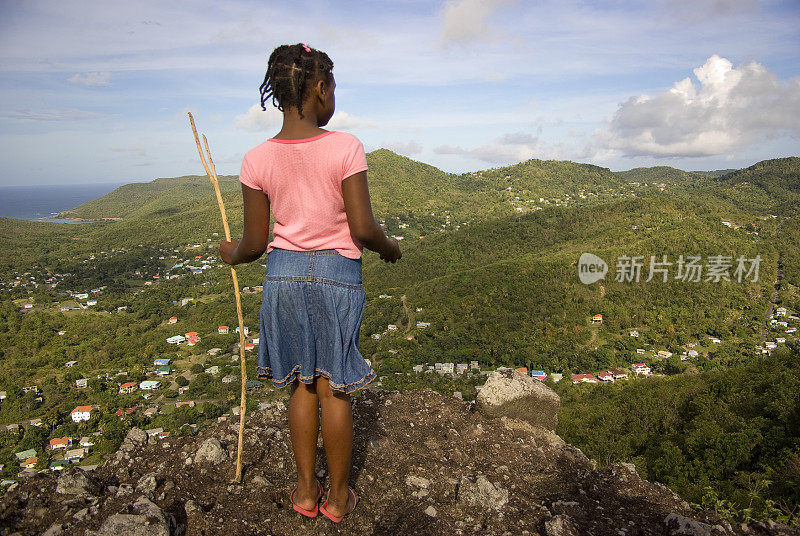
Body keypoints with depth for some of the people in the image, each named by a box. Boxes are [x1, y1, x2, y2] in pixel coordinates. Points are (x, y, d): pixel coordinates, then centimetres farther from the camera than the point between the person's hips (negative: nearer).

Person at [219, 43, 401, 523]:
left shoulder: (257, 160, -3)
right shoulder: (345, 147, -13)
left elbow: (254, 244, -1)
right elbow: (363, 229, -15)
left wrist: (231, 253, 21)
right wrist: (389, 247, 6)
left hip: (283, 272, 3)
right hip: (338, 273, -3)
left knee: (303, 385, 18)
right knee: (334, 389, 11)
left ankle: (306, 491, 31)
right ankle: (338, 497, 28)